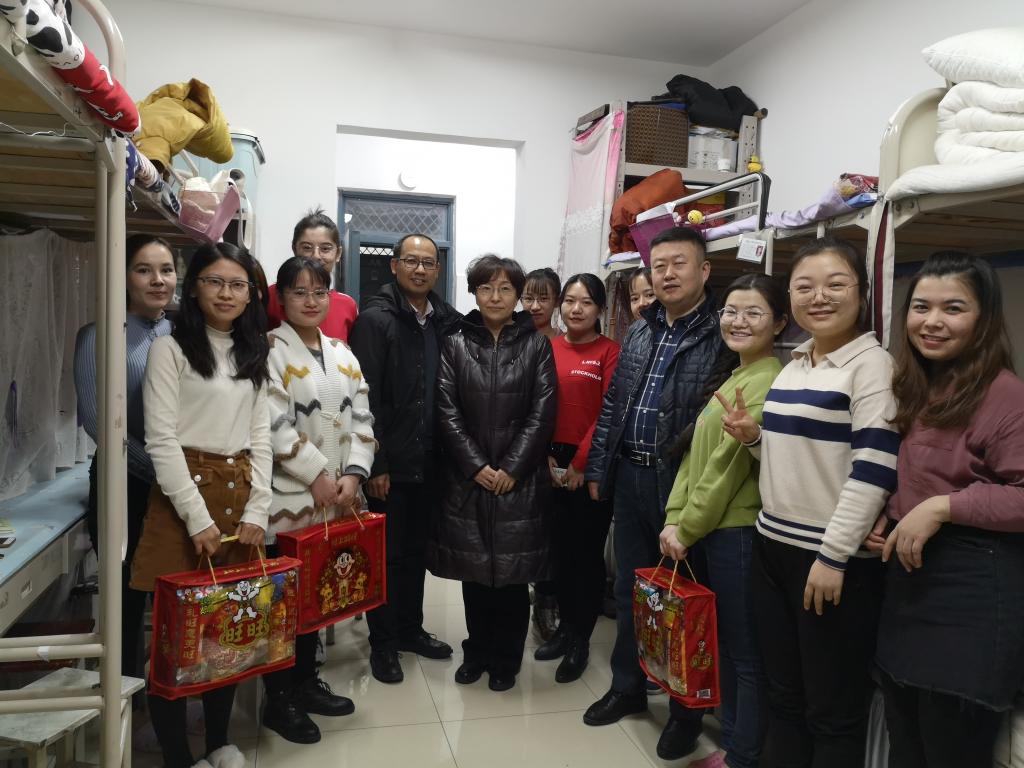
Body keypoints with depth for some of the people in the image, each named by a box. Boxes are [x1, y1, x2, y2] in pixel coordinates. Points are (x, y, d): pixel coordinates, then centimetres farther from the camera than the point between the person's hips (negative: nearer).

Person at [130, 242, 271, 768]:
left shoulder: (252, 354, 13)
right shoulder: (171, 348, -4)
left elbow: (261, 438, 11)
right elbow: (161, 439, -11)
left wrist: (257, 509, 0)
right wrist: (197, 517, -15)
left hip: (239, 496, 5)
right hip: (184, 494, -5)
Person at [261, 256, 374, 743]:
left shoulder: (342, 355, 12)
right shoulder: (269, 350, -7)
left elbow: (361, 420, 7)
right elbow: (275, 425, -16)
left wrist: (352, 475, -6)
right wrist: (318, 476, -15)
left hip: (335, 499, 6)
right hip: (287, 497, -6)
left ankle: (307, 680, 32)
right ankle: (278, 698, 19)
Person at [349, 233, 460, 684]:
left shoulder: (448, 323, 7)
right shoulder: (376, 320, -9)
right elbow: (366, 398, -14)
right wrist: (374, 464, -16)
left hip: (429, 461, 5)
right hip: (389, 464, -5)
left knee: (416, 550, 18)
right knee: (386, 554, 8)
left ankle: (410, 629, 34)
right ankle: (383, 643, 24)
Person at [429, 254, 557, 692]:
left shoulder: (536, 346, 3)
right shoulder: (455, 343, 5)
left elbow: (542, 413, -2)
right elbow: (447, 410, -1)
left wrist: (511, 469, -9)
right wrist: (476, 466, -9)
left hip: (520, 479, -1)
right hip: (467, 478, 1)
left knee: (512, 572, 4)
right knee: (474, 569, 9)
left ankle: (505, 660, 22)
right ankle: (477, 652, 28)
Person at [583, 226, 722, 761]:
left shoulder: (722, 336, -9)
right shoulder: (638, 332, 11)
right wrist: (597, 469, 11)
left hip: (683, 482, -6)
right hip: (629, 475, 6)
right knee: (628, 588, 16)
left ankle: (686, 709, 26)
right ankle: (627, 687, 35)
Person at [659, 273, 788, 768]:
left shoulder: (767, 382, -16)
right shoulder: (731, 378, 14)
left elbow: (728, 465, -18)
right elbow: (697, 452, 10)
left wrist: (686, 530, -11)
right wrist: (675, 519, 1)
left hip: (740, 532, -9)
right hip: (713, 531, 9)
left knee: (747, 655, 6)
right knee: (726, 647, 19)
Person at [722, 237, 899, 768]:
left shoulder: (872, 364, -10)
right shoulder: (794, 364, 12)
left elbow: (873, 467, -17)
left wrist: (833, 555, -20)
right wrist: (753, 436, 1)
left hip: (833, 557, -7)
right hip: (774, 544, 7)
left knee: (832, 711, 8)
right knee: (783, 695, 18)